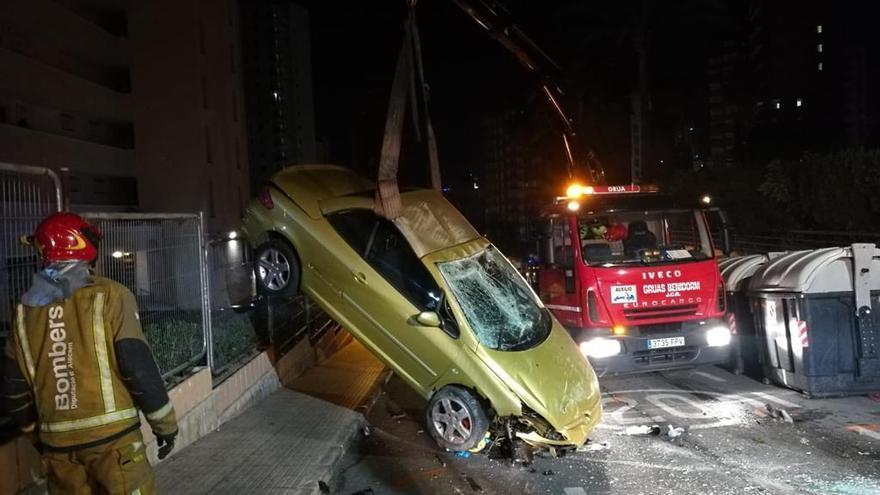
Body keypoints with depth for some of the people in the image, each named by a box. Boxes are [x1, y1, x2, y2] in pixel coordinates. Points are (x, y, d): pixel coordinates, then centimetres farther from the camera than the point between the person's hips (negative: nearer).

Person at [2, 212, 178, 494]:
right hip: (112, 435, -5)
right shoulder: (109, 297, -10)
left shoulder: (26, 311, 5)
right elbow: (138, 367, -13)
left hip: (57, 442, 5)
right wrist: (165, 424, -3)